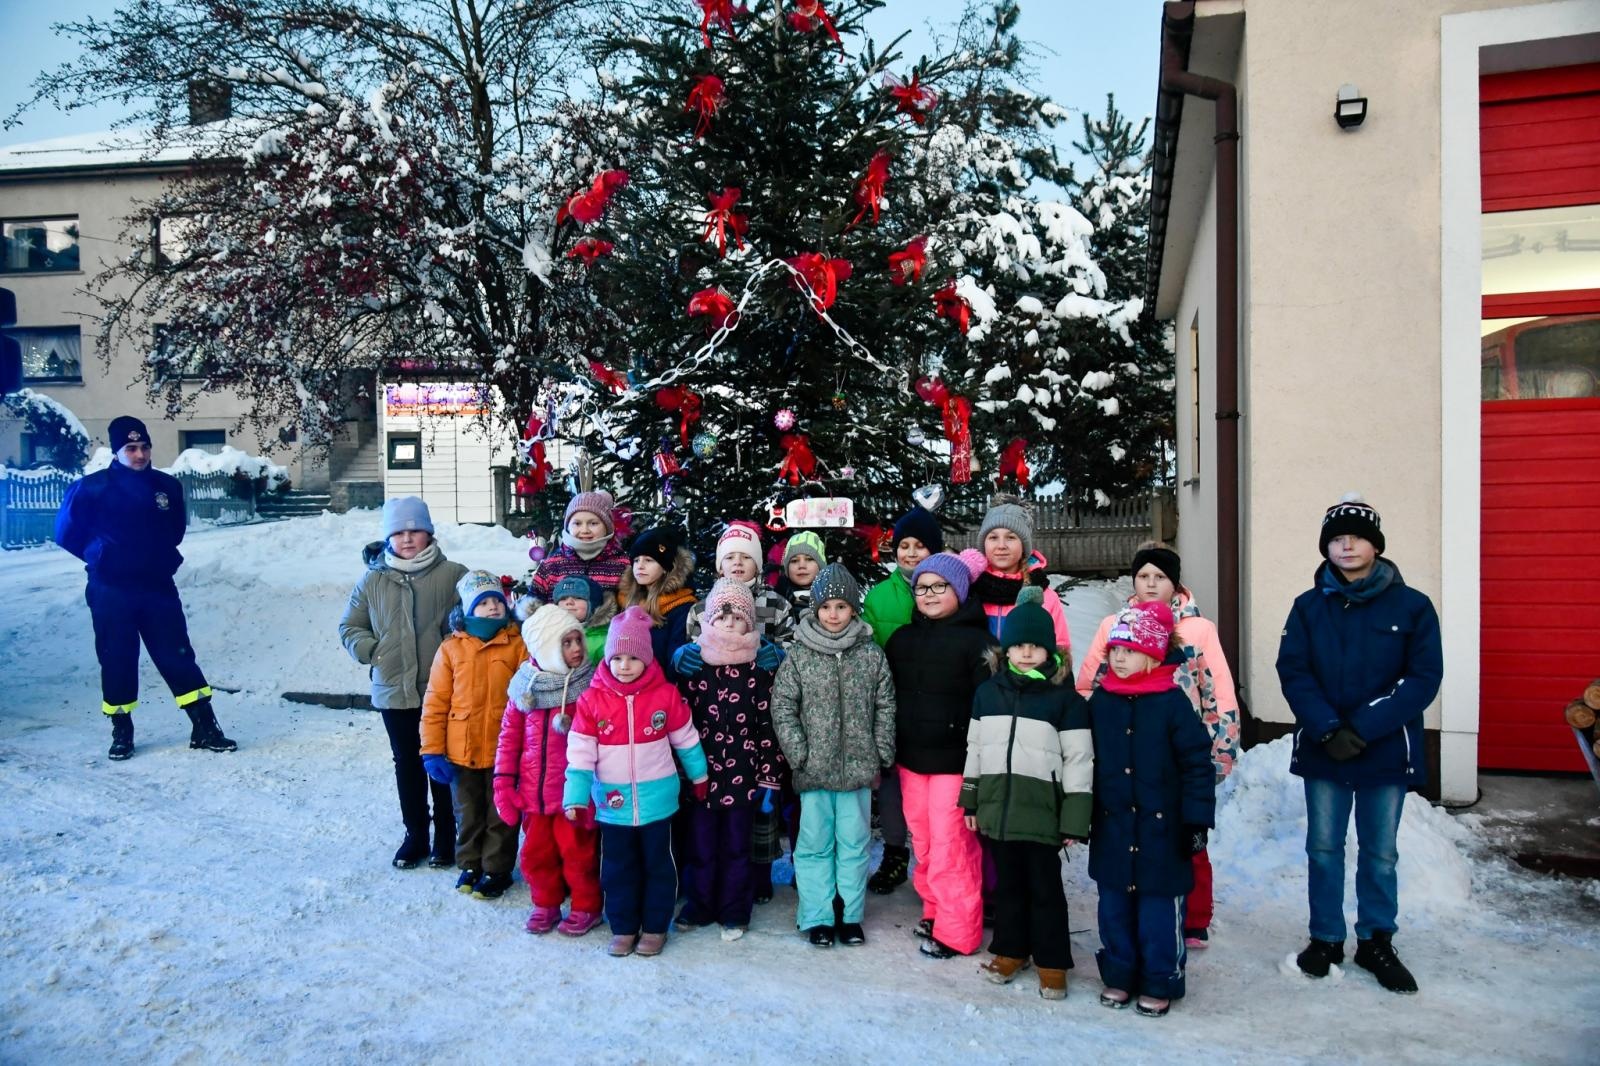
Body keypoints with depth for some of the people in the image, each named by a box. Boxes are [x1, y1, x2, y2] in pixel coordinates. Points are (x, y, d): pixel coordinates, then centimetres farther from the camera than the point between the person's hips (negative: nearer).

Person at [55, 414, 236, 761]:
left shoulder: (168, 486, 2)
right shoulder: (91, 488, -7)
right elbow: (67, 533, 4)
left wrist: (162, 557, 10)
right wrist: (100, 556, 2)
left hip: (158, 587, 2)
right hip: (110, 592, -2)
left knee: (178, 656, 1)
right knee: (117, 662, 7)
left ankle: (204, 728, 3)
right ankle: (121, 732, 23)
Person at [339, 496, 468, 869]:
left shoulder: (453, 576, -8)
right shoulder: (373, 579, 2)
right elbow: (350, 627, 12)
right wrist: (371, 651, -6)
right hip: (394, 691, 3)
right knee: (407, 765, 15)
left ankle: (445, 836, 23)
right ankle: (415, 834, 29)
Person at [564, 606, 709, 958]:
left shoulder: (666, 695, -8)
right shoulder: (592, 700, -8)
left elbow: (686, 740, 5)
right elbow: (579, 754, -8)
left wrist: (699, 777, 14)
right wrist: (575, 799, -12)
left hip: (656, 800, -1)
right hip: (612, 803, 1)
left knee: (658, 865, 11)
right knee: (617, 868, 13)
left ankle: (655, 927, 26)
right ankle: (622, 928, 28)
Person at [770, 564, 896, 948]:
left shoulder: (872, 654, 2)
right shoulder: (799, 655, -1)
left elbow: (885, 707, 6)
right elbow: (782, 706, -1)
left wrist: (881, 755, 1)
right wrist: (798, 753, -8)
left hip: (857, 768, 1)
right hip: (813, 769, -1)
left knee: (854, 843, 10)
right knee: (814, 844, 7)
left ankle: (850, 915, 23)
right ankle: (818, 917, 19)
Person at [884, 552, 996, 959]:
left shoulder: (976, 641, -7)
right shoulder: (902, 639, 12)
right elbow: (888, 697, 15)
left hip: (954, 760, -6)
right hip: (910, 758, 6)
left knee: (950, 844, -3)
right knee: (923, 842, 13)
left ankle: (956, 930, 10)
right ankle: (935, 910, 30)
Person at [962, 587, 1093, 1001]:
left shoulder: (1065, 697, -6)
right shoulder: (988, 691, 7)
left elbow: (1079, 760, -6)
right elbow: (975, 749, 14)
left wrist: (1075, 819, -8)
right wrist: (970, 801, 13)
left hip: (1041, 812, -4)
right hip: (998, 808, 4)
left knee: (1044, 889, 7)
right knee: (1007, 885, 16)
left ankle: (1052, 964, 21)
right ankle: (1010, 951, 32)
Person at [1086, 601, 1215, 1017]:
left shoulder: (1172, 702, -10)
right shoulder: (1100, 701, 2)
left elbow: (1197, 762, -9)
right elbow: (1087, 761, 10)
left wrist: (1197, 819, -11)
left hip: (1160, 828, -4)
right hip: (1112, 826, 4)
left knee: (1159, 908, 6)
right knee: (1114, 904, 12)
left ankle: (1160, 984, 20)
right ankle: (1118, 976, 27)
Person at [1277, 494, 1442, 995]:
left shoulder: (1412, 606, -4)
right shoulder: (1308, 606, 1)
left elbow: (1423, 678, -10)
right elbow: (1293, 672, -3)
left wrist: (1363, 729, -17)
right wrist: (1327, 729, -17)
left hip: (1386, 752, -1)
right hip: (1322, 751, 2)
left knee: (1380, 852, 11)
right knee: (1323, 848, 11)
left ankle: (1377, 941, 28)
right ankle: (1325, 938, 26)